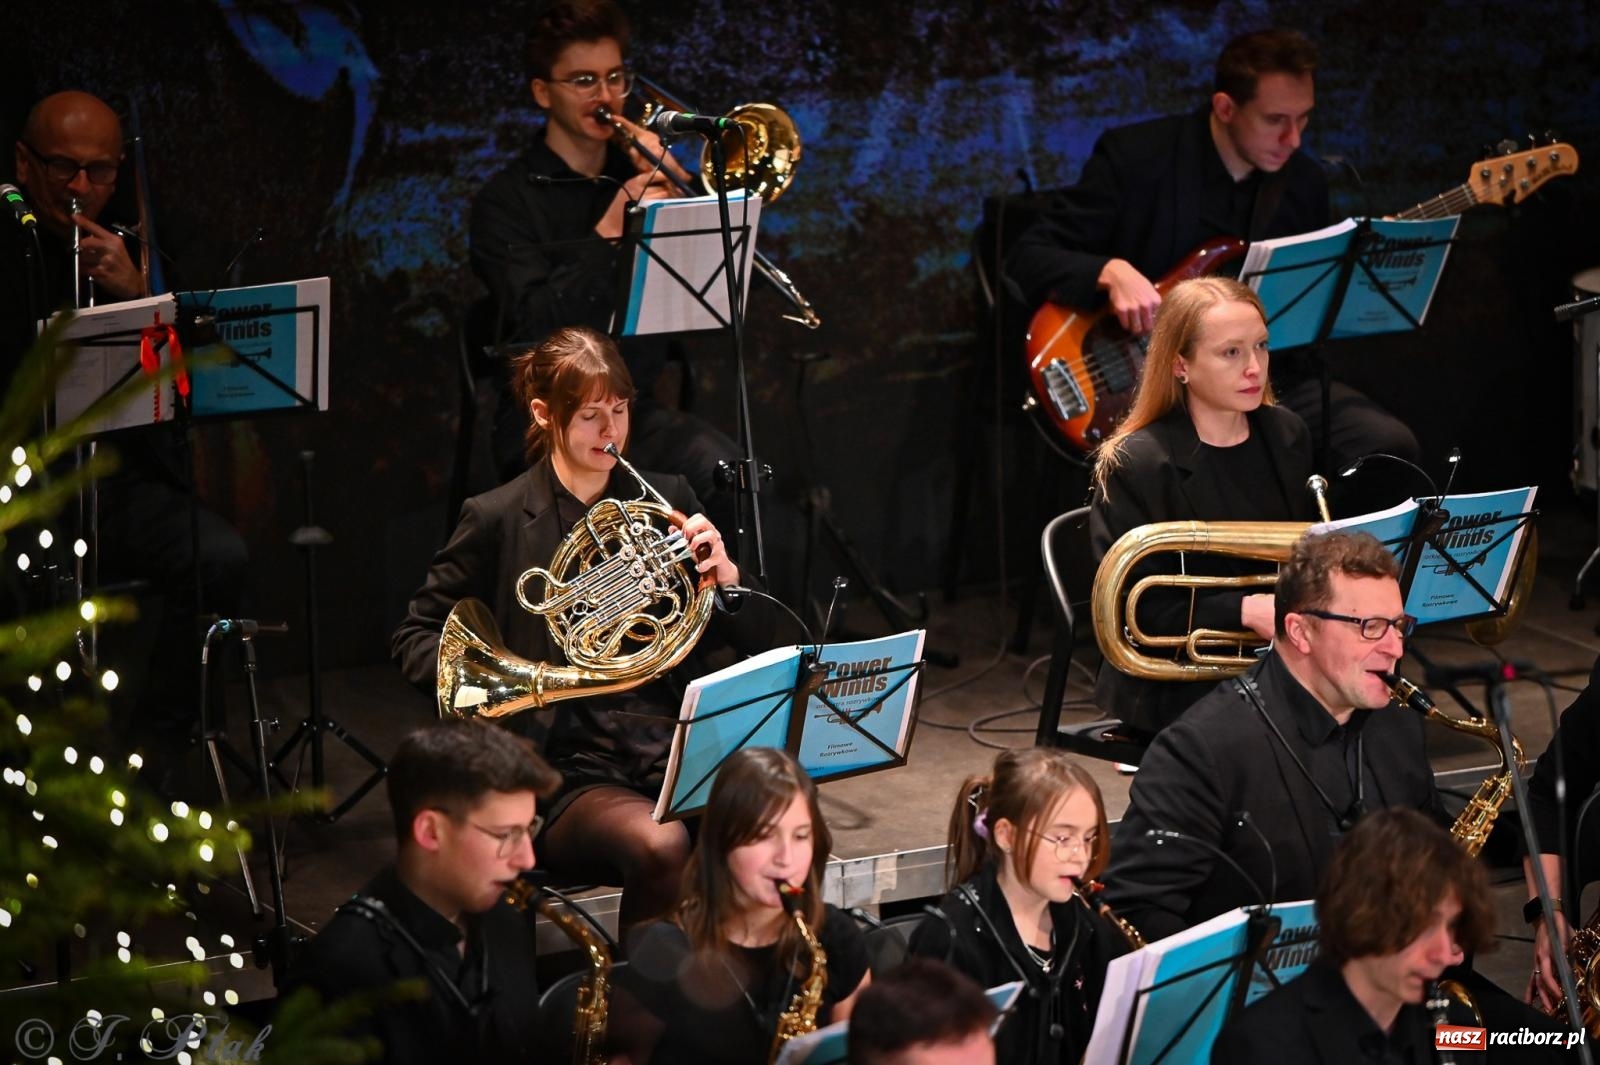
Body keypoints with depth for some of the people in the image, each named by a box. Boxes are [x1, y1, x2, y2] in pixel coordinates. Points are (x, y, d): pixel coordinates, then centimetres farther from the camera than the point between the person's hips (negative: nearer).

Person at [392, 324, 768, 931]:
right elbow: (414, 640, 9)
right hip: (571, 773, -3)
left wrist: (726, 576, -5)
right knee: (661, 846, -36)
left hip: (679, 752, 4)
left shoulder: (666, 500, 14)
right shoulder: (498, 520, 2)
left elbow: (756, 642, 16)